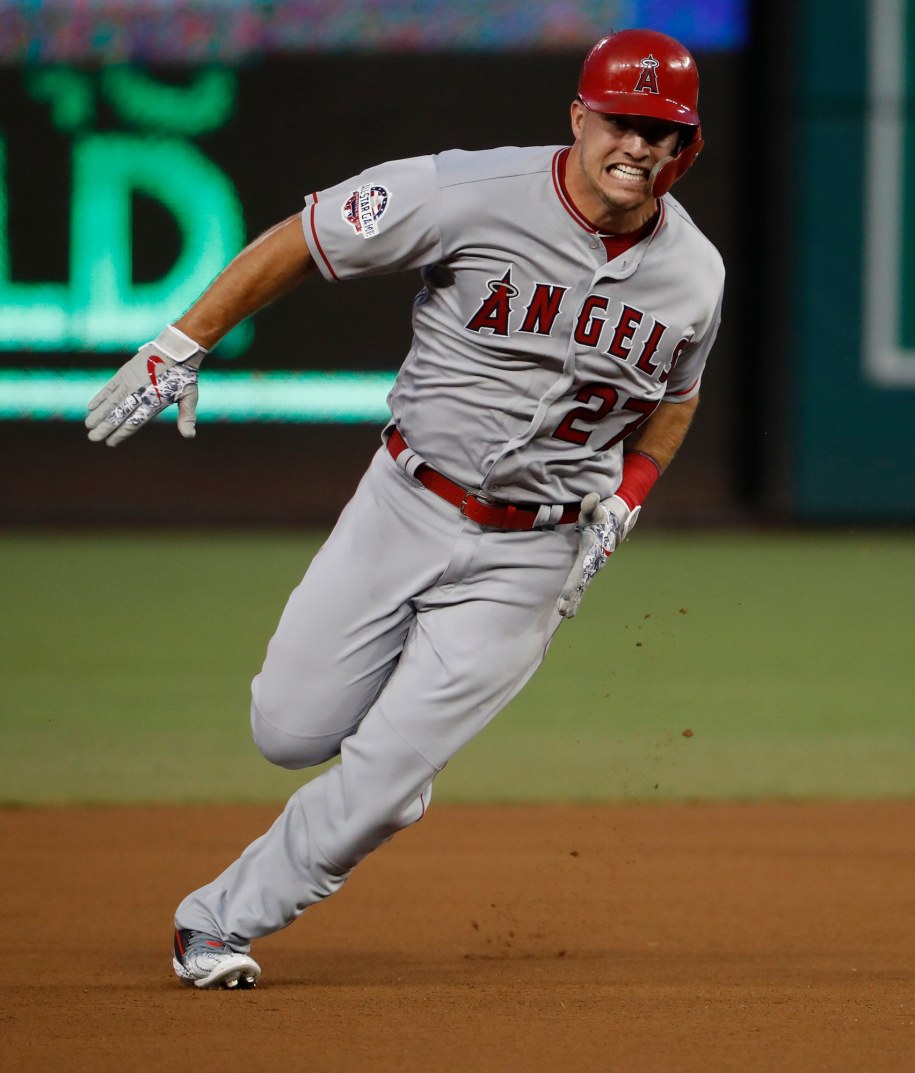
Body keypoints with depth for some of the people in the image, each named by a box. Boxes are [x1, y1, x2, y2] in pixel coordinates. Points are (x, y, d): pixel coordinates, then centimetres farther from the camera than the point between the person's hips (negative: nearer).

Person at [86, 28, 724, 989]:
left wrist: (625, 499, 2)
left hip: (531, 558, 0)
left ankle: (220, 920, 12)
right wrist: (181, 347, -11)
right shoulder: (473, 195, -17)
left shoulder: (694, 276, -5)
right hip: (405, 505, 0)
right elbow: (301, 240, -9)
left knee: (385, 777, -6)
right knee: (291, 731, 2)